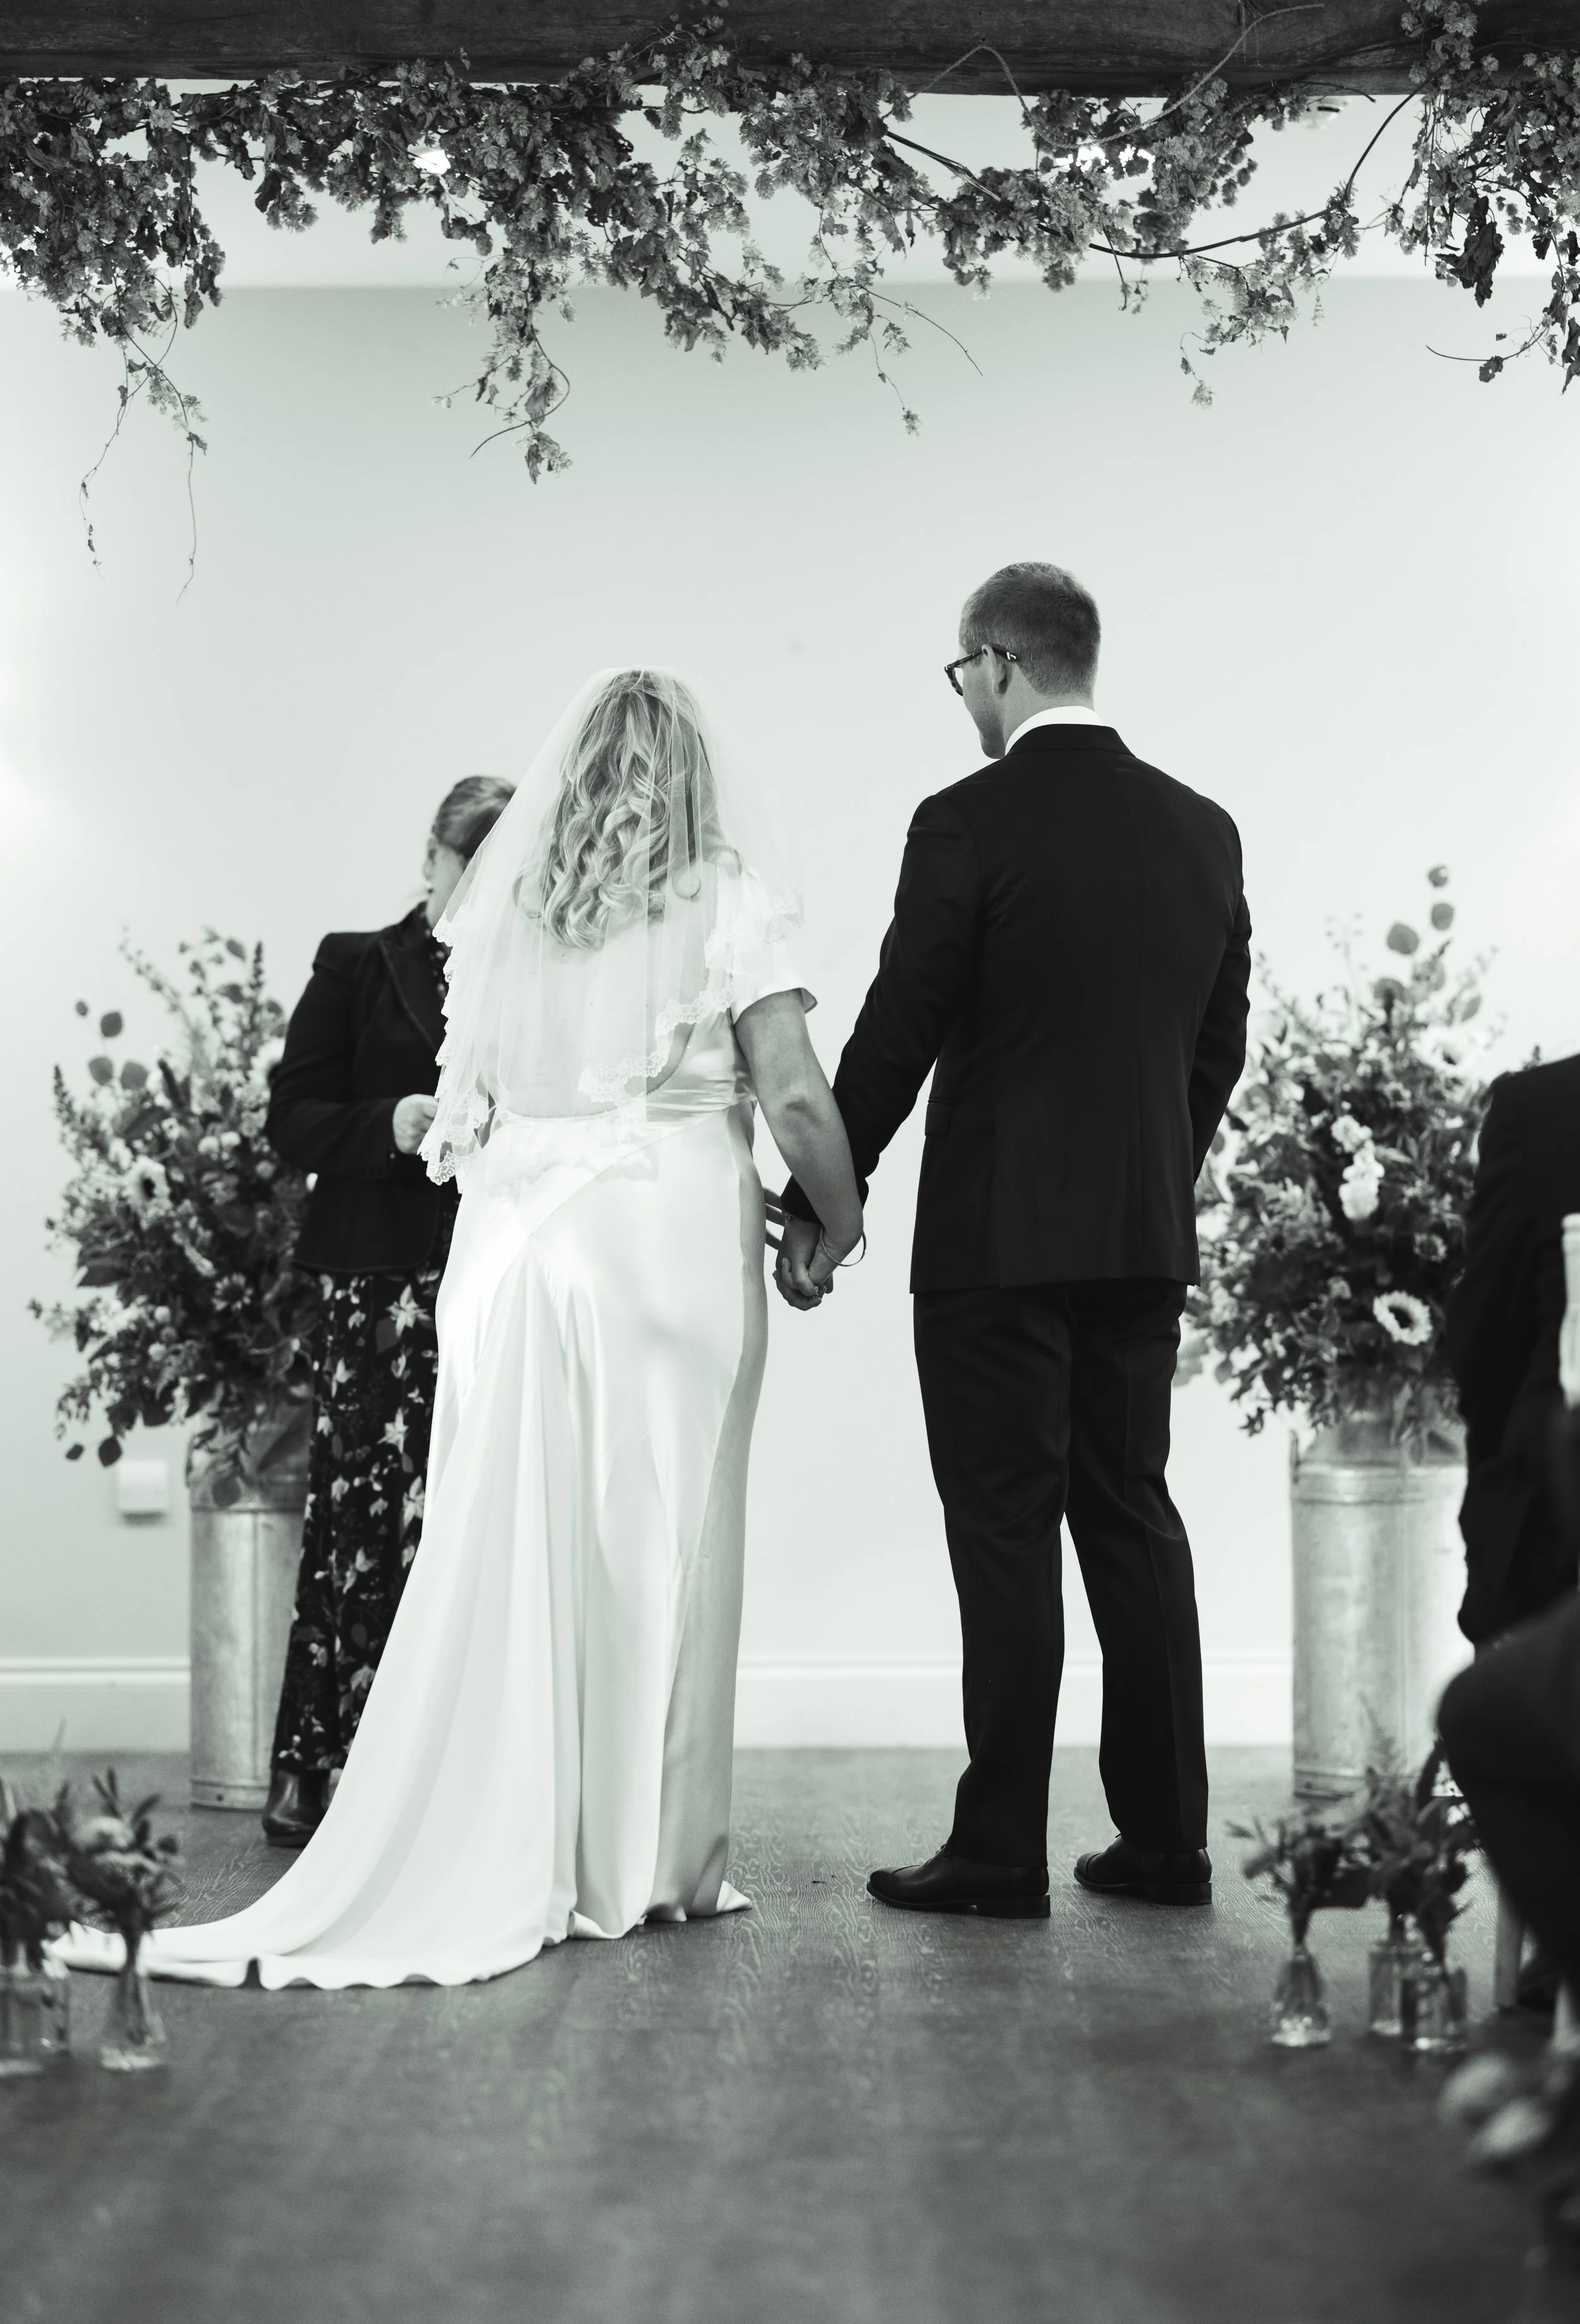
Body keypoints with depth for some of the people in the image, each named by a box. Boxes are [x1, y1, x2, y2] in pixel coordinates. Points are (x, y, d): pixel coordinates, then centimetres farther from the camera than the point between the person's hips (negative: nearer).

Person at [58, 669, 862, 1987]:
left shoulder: (504, 901, 9)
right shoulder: (731, 894, -1)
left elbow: (464, 1113, 6)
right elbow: (794, 1096, -7)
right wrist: (841, 1229, 5)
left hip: (514, 1238, 3)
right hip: (672, 1236, -3)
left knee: (502, 1541, 5)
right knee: (653, 1544, 4)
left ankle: (481, 1858, 8)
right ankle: (644, 1861, 10)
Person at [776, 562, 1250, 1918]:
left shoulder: (969, 825, -12)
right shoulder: (1201, 830, 7)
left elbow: (895, 1034, -11)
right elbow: (1220, 1046, 12)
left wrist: (816, 1205, -1)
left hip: (997, 1239, -6)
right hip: (1147, 1238, 6)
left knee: (1006, 1533, -1)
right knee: (1132, 1515, 12)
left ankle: (1001, 1854, 4)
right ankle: (1165, 1841, 16)